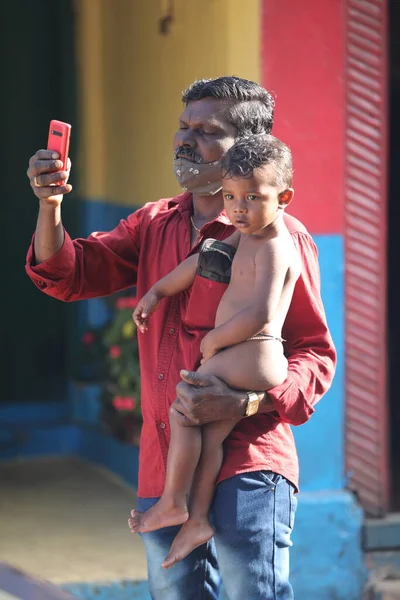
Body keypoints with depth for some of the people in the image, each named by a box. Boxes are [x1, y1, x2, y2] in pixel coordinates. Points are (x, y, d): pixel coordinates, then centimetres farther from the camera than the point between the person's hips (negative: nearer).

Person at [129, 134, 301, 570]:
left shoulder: (273, 248, -17)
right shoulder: (246, 235, 13)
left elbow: (259, 315, -25)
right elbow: (205, 260, 25)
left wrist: (213, 340, -13)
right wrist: (158, 291, 24)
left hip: (253, 355, -9)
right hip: (241, 359, 9)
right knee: (211, 432, 9)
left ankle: (172, 503, 4)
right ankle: (197, 519, 11)